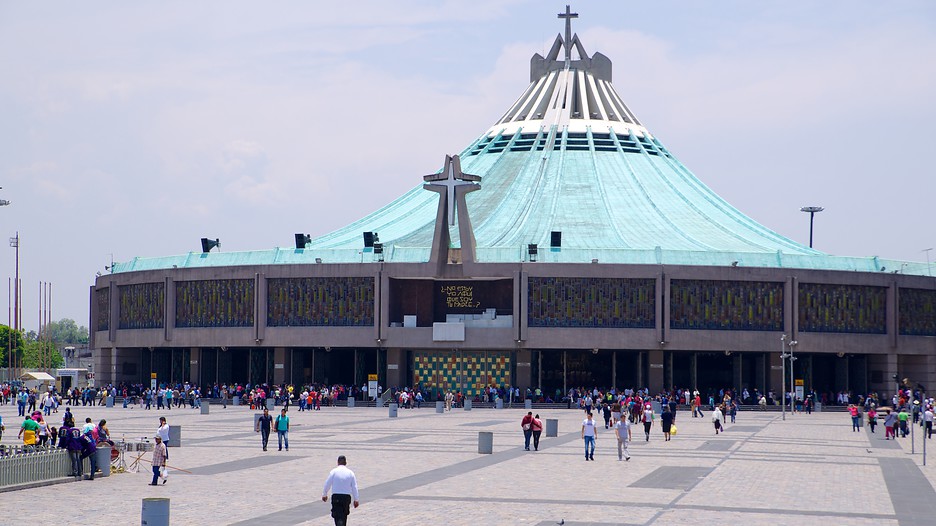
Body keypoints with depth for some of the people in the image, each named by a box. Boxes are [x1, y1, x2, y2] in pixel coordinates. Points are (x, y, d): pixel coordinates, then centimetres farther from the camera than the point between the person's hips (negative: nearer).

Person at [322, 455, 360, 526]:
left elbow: (327, 484, -2)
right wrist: (355, 500, 10)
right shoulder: (350, 473, 2)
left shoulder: (333, 472, -4)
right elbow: (354, 487, 3)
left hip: (336, 497, -2)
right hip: (347, 497, 2)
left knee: (337, 515, -4)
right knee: (344, 515, 19)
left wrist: (324, 495, 14)